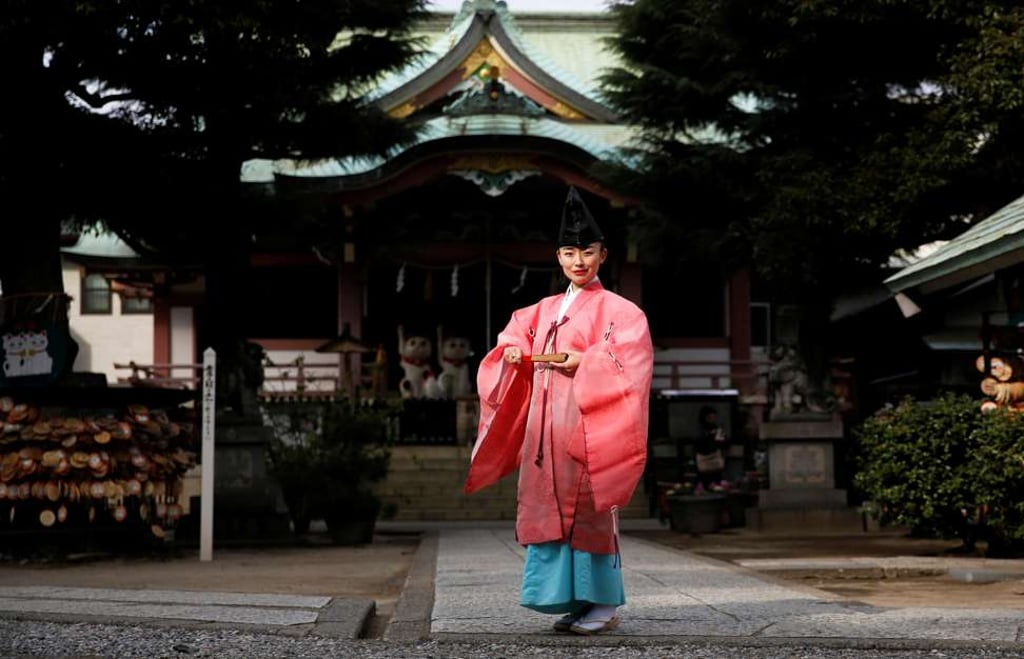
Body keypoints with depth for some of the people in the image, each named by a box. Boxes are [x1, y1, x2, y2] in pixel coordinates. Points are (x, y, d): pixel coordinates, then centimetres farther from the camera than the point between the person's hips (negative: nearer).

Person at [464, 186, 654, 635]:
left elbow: (631, 359, -13)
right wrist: (512, 349, 8)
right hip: (545, 420, 7)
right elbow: (516, 330, 29)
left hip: (586, 421, -7)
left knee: (588, 508, -5)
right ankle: (574, 600, 15)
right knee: (550, 507, 6)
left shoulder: (616, 309, -3)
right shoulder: (545, 310, 17)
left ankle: (605, 604, 4)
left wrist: (585, 361, -20)